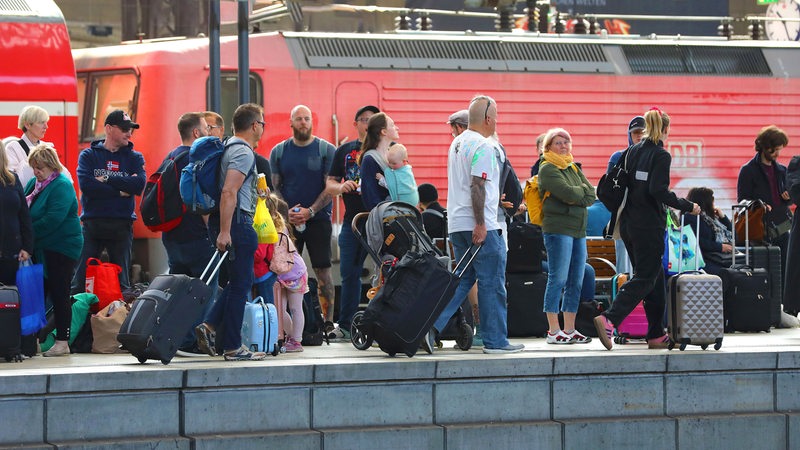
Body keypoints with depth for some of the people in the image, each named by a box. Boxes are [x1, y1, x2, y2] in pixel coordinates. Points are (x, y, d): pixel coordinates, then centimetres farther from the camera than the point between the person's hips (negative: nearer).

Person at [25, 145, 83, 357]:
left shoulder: (61, 186, -13)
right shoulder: (34, 184, 12)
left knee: (59, 295, -4)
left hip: (61, 249, -8)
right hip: (39, 249, 8)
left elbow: (53, 219, -23)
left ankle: (62, 342, 0)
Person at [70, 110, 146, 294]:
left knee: (121, 279, 4)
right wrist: (120, 190, -9)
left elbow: (139, 184, -7)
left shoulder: (134, 158, 11)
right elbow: (85, 184, -10)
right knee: (80, 279, -6)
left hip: (122, 225, 2)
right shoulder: (89, 155, 7)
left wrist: (106, 179, -9)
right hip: (92, 222, -2)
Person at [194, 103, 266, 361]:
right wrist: (224, 232, -27)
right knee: (241, 284, -3)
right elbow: (229, 192, -23)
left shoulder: (231, 148, 17)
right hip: (236, 222, -10)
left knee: (238, 282, 16)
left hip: (226, 222, 10)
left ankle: (209, 325, 4)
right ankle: (233, 347, -1)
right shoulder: (243, 153, -14)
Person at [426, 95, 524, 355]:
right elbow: (477, 185, -21)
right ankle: (495, 340, 3)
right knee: (492, 283, -1)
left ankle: (431, 325, -1)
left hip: (457, 225, 9)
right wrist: (480, 224, -21)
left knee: (463, 279, 13)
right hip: (480, 226, -9)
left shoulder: (457, 143, 16)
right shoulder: (482, 146, -14)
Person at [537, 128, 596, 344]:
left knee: (576, 282, 7)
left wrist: (575, 195, -8)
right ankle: (553, 331, -7)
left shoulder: (574, 168, 20)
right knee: (558, 279, -9)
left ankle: (569, 329, 12)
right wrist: (582, 190, 1)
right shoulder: (548, 169, -4)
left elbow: (591, 195, 9)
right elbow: (568, 193, -17)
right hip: (558, 228, -8)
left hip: (578, 229, 8)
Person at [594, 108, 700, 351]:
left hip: (629, 222, 8)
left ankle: (657, 335, 12)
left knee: (654, 276, 13)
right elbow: (659, 191, -20)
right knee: (646, 278, -5)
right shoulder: (661, 155, -11)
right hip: (649, 225, -8)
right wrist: (687, 206, -12)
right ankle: (609, 319, -21)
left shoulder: (632, 151, 10)